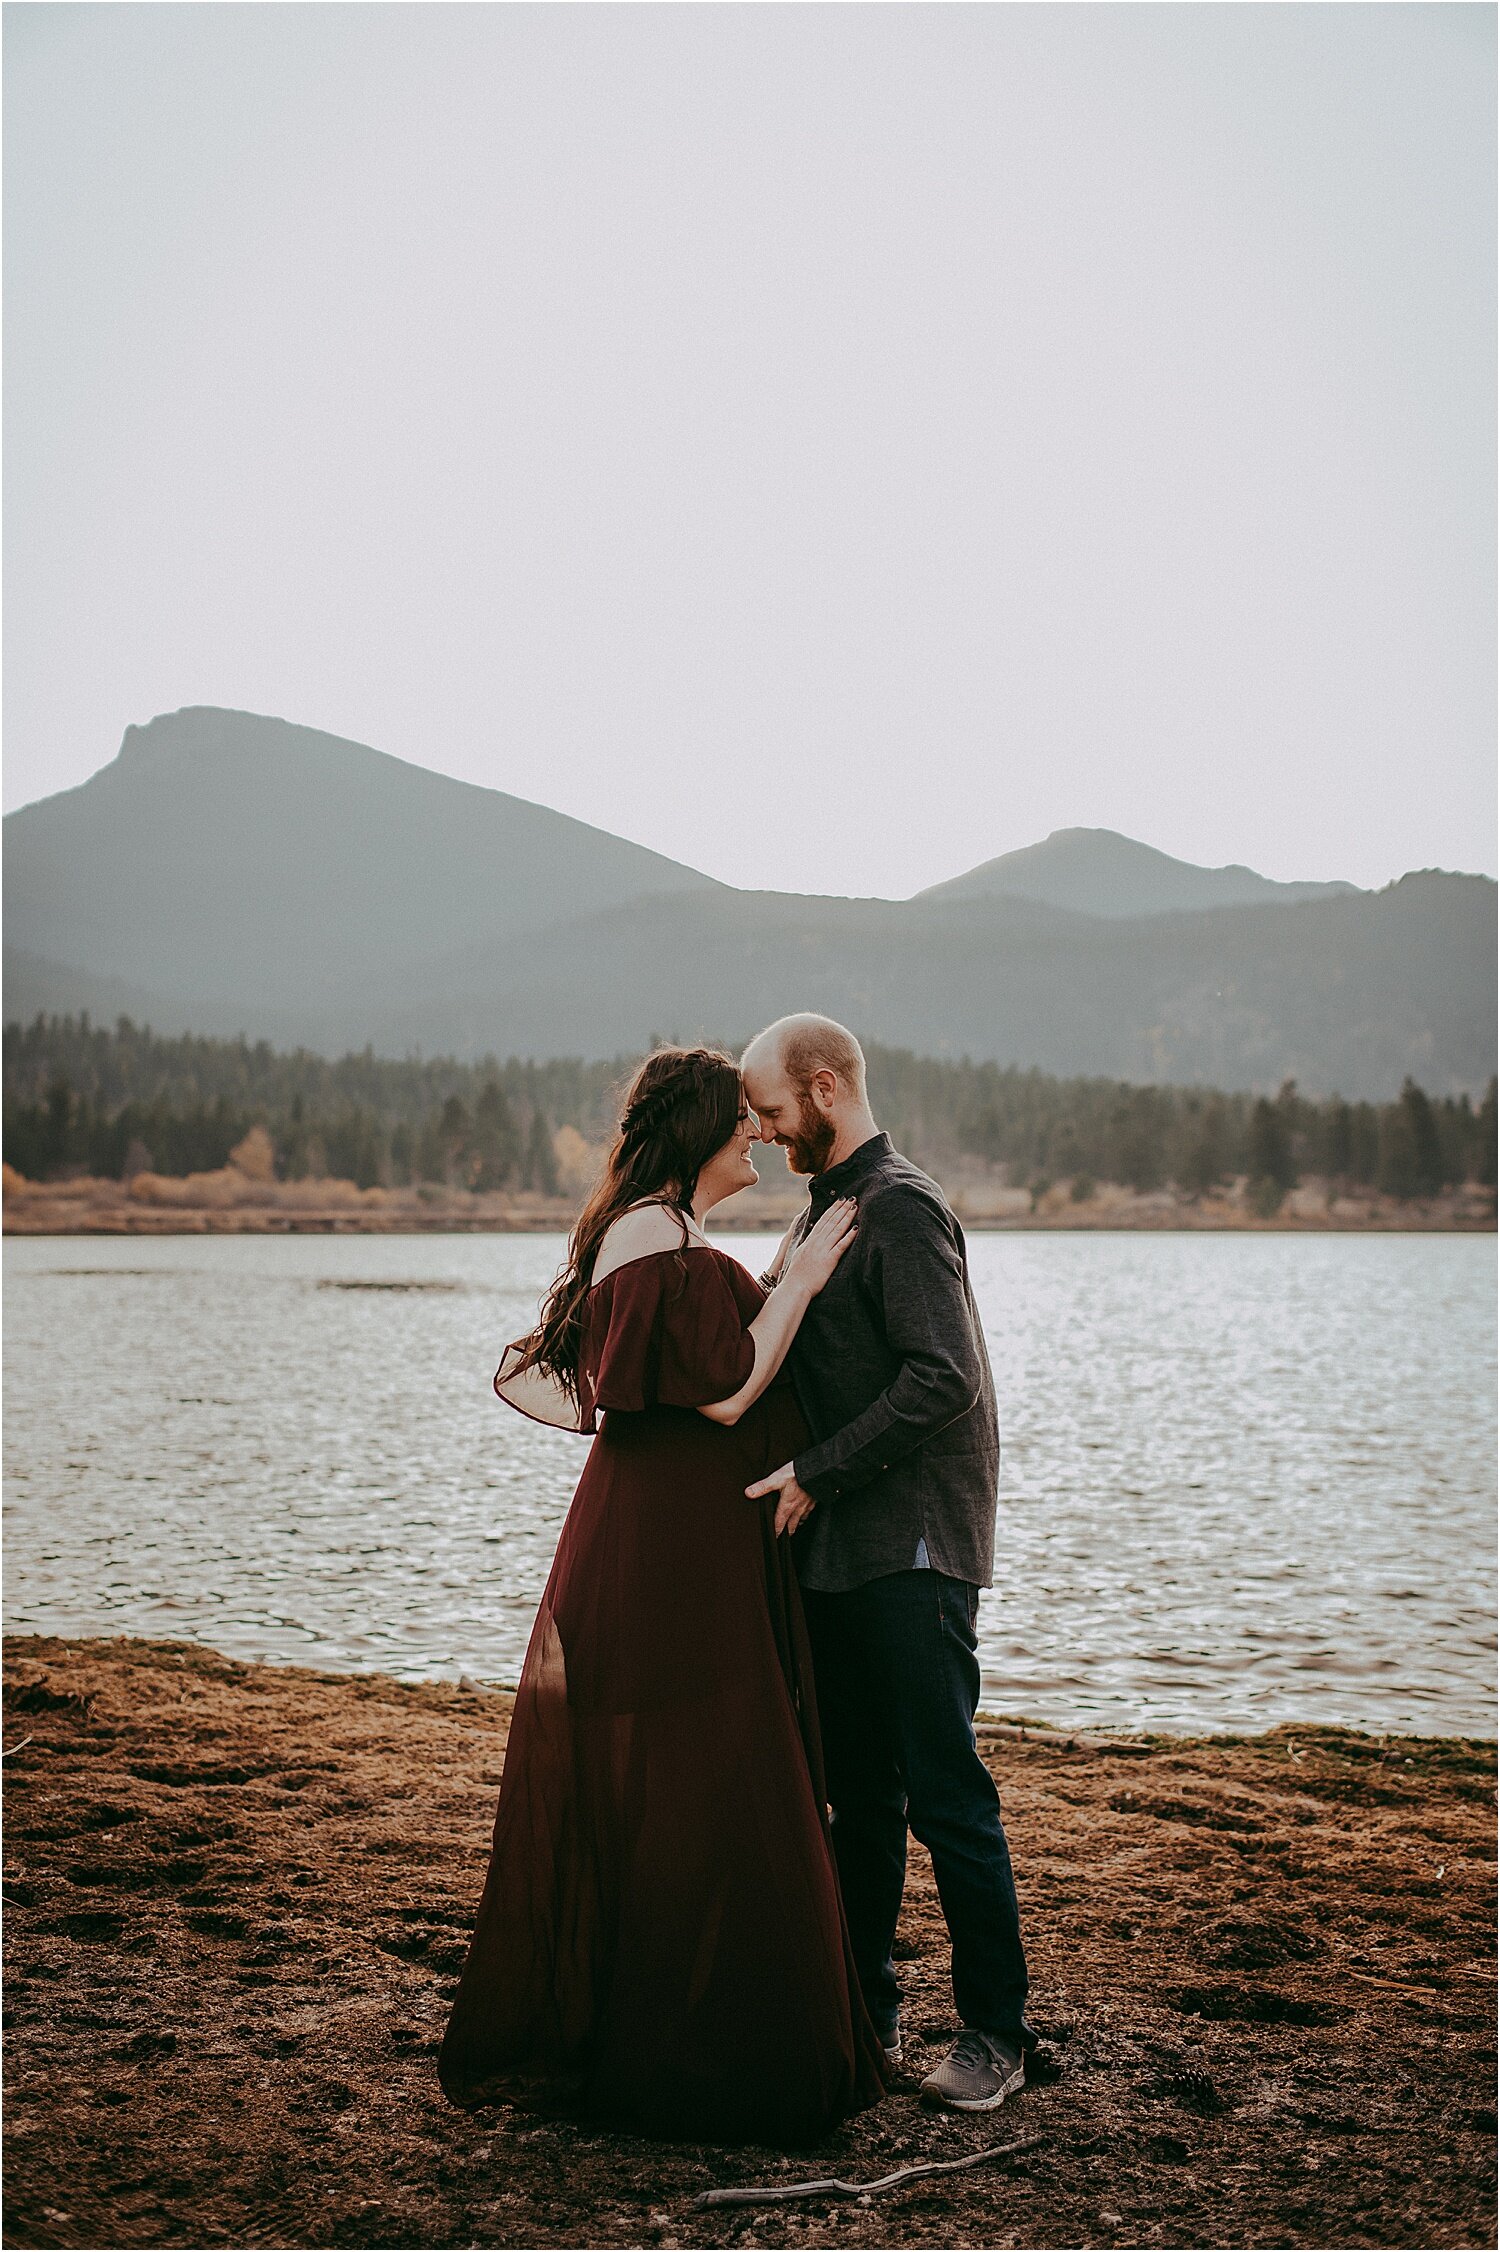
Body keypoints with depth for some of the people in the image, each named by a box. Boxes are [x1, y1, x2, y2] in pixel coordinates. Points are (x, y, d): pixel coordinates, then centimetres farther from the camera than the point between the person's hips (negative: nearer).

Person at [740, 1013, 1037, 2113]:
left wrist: (817, 1473, -18)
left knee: (947, 1793, -3)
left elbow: (942, 1378, -21)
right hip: (837, 1546, 9)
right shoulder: (820, 1214, 18)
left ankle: (996, 2032, 8)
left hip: (913, 1547, -9)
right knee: (860, 1792, 14)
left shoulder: (903, 1207, -12)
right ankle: (867, 2008, 24)